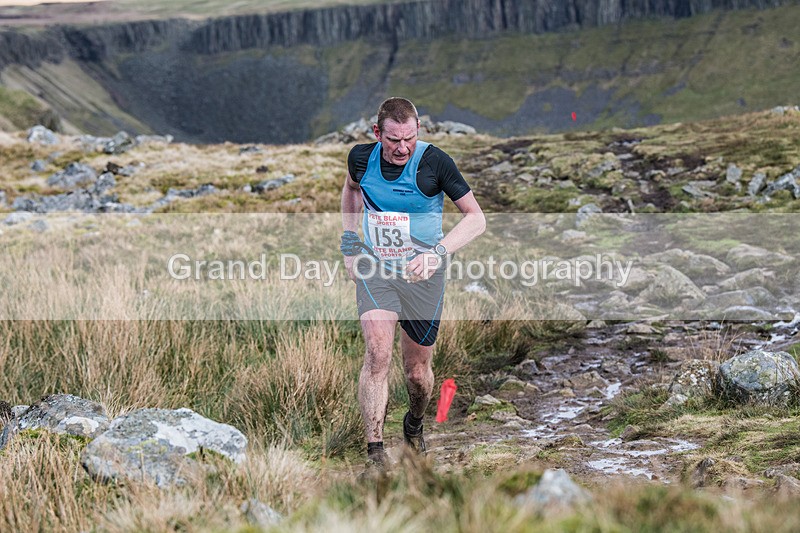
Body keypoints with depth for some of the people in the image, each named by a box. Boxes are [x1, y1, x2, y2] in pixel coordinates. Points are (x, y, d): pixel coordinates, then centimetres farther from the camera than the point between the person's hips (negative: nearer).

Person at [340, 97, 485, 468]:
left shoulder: (433, 162, -15)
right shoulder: (361, 157, -6)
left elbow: (476, 218, -12)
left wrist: (437, 252, -25)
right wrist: (349, 242, 12)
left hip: (422, 274, -1)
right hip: (374, 269, 1)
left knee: (418, 372, 8)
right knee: (377, 353, -21)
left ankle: (414, 424, 42)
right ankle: (375, 454, -19)